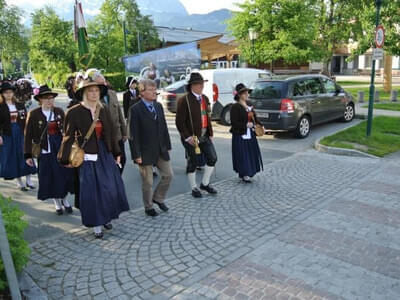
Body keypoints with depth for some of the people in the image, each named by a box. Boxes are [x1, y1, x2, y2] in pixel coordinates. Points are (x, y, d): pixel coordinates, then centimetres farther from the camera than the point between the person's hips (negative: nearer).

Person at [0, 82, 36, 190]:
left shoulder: (20, 105, 7)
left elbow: (25, 120, 7)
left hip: (21, 133, 2)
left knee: (25, 156, 1)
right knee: (12, 158, 4)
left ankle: (29, 180, 9)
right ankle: (19, 182, 13)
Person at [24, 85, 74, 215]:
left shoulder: (59, 112, 2)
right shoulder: (33, 114, -6)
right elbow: (28, 135, -4)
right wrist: (28, 155, -5)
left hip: (61, 149, 2)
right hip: (45, 151, -2)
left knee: (64, 175, 6)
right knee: (50, 178, 7)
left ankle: (64, 199, 28)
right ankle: (57, 202, 25)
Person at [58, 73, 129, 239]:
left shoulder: (104, 110, 5)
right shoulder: (74, 112, -8)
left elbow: (111, 133, 10)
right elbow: (69, 136, -6)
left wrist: (117, 153, 11)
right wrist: (66, 159, -5)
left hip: (105, 155, 4)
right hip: (86, 157, -4)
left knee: (110, 187, 8)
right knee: (91, 191, 2)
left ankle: (107, 217, 30)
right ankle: (96, 224, 18)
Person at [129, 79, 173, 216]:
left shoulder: (158, 106, 8)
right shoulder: (136, 109, -12)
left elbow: (164, 127, 11)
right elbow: (134, 134, -13)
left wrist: (167, 146, 9)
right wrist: (137, 154, -16)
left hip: (161, 150, 6)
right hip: (146, 152, -6)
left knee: (168, 175, 11)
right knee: (147, 182, 7)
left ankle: (158, 198, 33)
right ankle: (148, 207, 27)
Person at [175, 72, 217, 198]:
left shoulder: (205, 98, 11)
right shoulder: (184, 100, -12)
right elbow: (179, 121, -15)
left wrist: (210, 134, 12)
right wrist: (187, 137, -18)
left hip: (204, 135, 7)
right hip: (191, 137, -7)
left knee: (212, 158, 5)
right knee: (193, 162, 5)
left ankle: (205, 184, 22)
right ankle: (194, 188, 22)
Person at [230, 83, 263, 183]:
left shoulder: (249, 106, 13)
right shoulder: (235, 107, -11)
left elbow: (254, 118, 19)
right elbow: (234, 122, -16)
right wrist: (246, 125, -22)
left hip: (250, 135, 8)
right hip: (240, 135, -8)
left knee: (252, 153, 11)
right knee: (242, 155, -4)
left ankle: (248, 172, 24)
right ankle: (244, 174, 4)